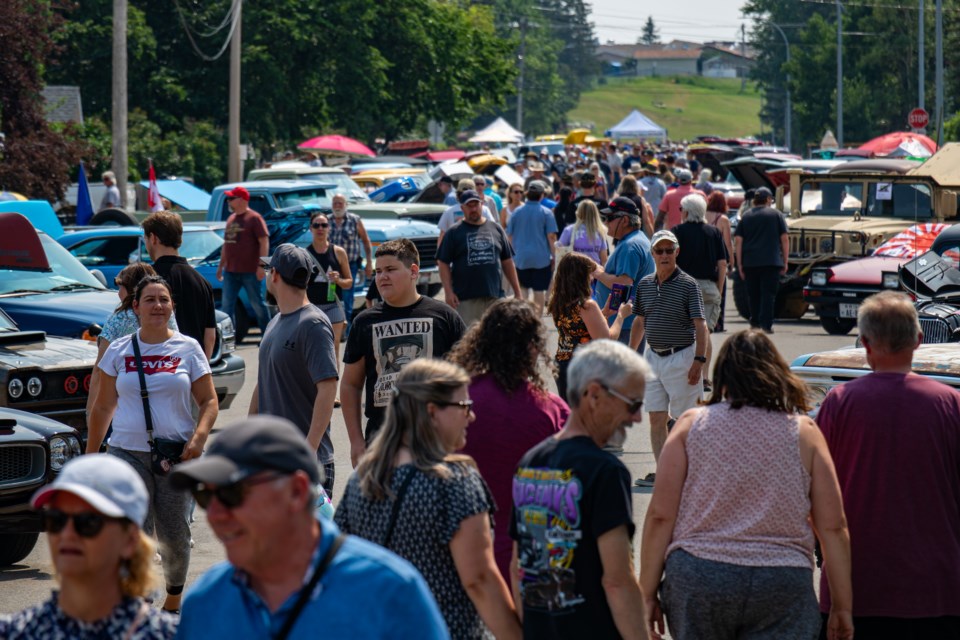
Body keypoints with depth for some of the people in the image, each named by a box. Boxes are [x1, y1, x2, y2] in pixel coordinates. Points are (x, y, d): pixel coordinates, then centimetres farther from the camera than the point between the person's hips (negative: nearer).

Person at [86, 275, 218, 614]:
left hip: (177, 455, 0)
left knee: (174, 534, 6)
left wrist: (198, 439, -11)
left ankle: (173, 602, 26)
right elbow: (103, 407, 12)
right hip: (128, 452, 0)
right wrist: (90, 455, 11)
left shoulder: (188, 348, 5)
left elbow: (209, 401, 5)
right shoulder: (119, 351, 6)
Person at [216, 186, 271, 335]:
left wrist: (261, 265, -20)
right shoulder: (231, 219, 16)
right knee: (227, 305, 3)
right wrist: (221, 265, 21)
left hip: (250, 271, -7)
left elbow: (264, 242, -14)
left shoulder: (254, 218, -8)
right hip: (231, 271, 7)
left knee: (257, 304, 2)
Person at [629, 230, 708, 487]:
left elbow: (700, 325, -12)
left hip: (681, 357, -6)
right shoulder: (645, 284, 8)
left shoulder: (688, 285, -9)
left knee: (684, 418, 0)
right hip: (653, 357, 6)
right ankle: (662, 472, 9)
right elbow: (639, 322, 18)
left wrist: (699, 360, -20)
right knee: (657, 418, 5)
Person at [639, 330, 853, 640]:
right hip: (783, 584, -1)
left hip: (697, 578, 1)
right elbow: (833, 527, 2)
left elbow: (660, 515, -1)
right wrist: (843, 606, 8)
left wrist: (648, 593, 5)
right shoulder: (803, 432, 5)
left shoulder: (691, 425, 4)